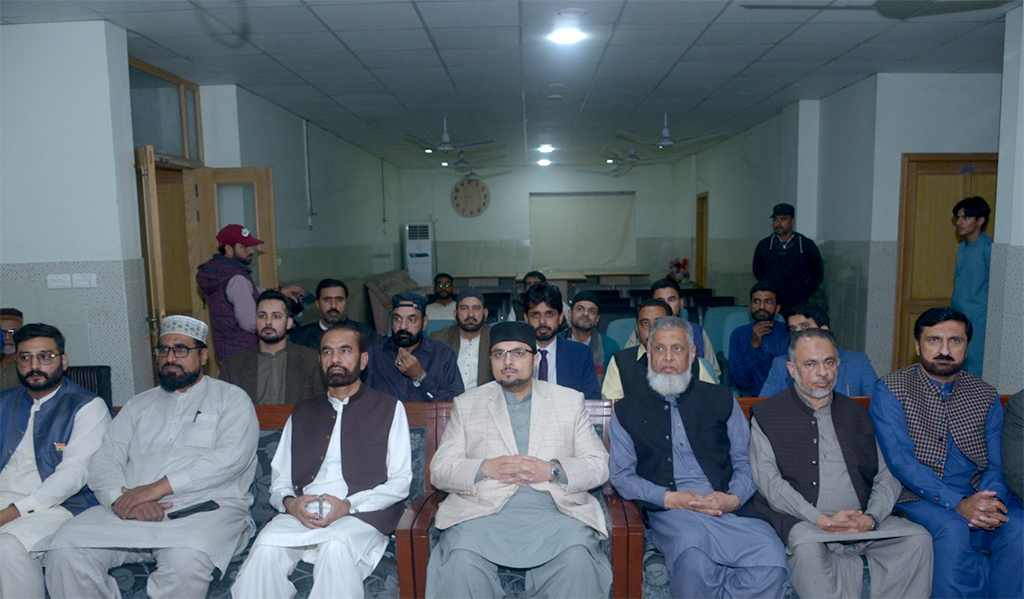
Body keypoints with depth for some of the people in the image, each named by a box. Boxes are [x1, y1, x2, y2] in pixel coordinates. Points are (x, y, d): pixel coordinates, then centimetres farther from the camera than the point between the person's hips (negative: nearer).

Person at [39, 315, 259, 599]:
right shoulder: (138, 405, 25)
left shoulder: (231, 398, 9)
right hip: (130, 511, 5)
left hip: (206, 507, -4)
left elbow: (231, 457, -7)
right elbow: (104, 460, 13)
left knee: (186, 557, -36)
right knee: (65, 549, -21)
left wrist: (159, 487, -14)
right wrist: (121, 498, -9)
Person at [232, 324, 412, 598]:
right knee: (266, 546, -28)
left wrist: (349, 505, -11)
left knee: (335, 547, -35)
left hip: (362, 514, -3)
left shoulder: (389, 408, 11)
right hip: (301, 513, 3)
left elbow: (400, 481, 4)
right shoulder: (302, 414, 24)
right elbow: (279, 479, 19)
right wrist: (290, 503, -6)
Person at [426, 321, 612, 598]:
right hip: (483, 511, 0)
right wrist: (486, 468, -11)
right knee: (461, 557, -30)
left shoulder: (570, 401, 14)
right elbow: (439, 470, 8)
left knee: (577, 555, -30)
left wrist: (553, 470, -10)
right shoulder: (466, 404, 14)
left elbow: (599, 465, 9)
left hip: (552, 511, 0)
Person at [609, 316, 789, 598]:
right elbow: (621, 475, 6)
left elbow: (745, 460, 13)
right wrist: (669, 498, -9)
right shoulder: (627, 411, 12)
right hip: (670, 512, -1)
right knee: (692, 554, -36)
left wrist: (733, 498, -7)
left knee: (772, 562, -29)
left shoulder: (721, 399, 17)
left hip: (728, 508, 2)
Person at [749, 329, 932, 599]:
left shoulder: (857, 413, 19)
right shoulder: (766, 415, 6)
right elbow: (769, 482, -5)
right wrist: (821, 519, -15)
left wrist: (872, 517, -7)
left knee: (918, 538, -21)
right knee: (807, 548, -35)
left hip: (864, 521, 4)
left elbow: (887, 477, 13)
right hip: (803, 521, -4)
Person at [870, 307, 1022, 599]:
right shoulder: (889, 391, -3)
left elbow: (996, 463, 6)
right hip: (917, 496, -3)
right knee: (952, 529, -32)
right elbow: (900, 460, -13)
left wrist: (990, 503, -17)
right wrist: (958, 503, -23)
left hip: (977, 495, 4)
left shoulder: (986, 396, 10)